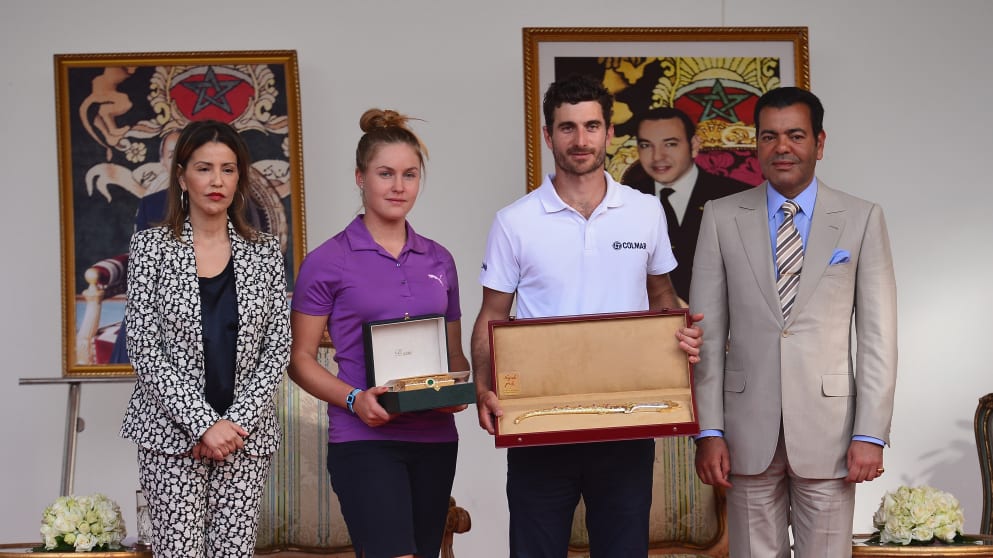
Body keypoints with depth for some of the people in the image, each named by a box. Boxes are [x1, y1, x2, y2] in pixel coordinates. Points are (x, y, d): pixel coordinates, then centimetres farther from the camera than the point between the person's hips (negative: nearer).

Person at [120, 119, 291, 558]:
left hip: (245, 430, 2)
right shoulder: (151, 247, 1)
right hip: (172, 432, -2)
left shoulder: (264, 252, 8)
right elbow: (144, 349, -4)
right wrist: (202, 423, -12)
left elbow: (278, 346, 4)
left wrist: (238, 421, -8)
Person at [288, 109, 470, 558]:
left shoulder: (439, 261, 13)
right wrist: (355, 399, -16)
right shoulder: (327, 262, -1)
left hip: (434, 437, 5)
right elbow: (300, 359, 0)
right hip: (364, 440, -5)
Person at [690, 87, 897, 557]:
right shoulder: (722, 218, 5)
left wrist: (871, 434, -5)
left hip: (828, 429, -1)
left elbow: (878, 336, 1)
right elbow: (707, 333, 3)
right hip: (749, 430, 1)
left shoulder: (862, 219, 2)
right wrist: (709, 432, -3)